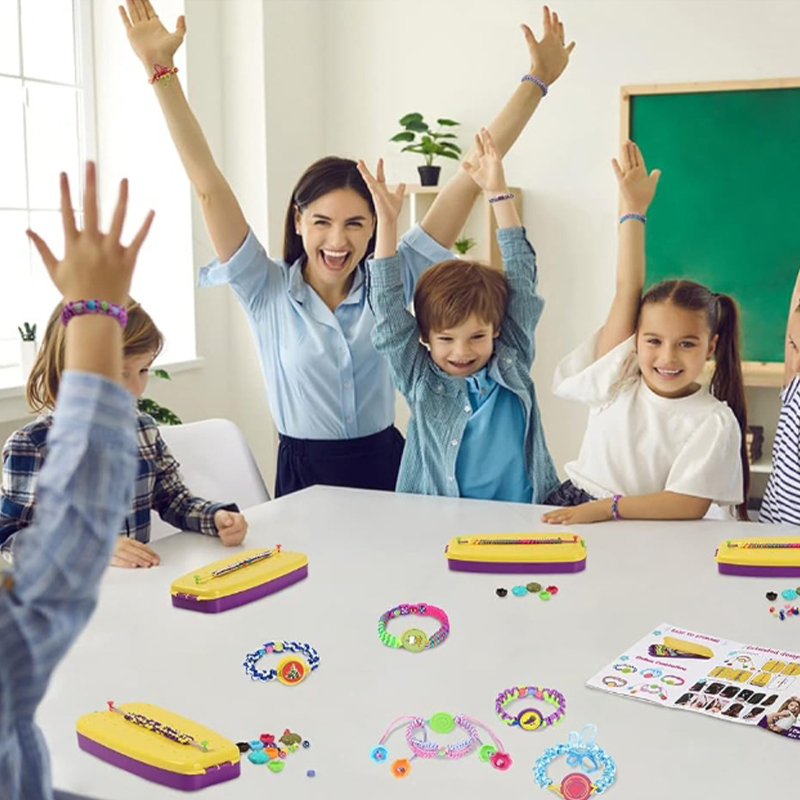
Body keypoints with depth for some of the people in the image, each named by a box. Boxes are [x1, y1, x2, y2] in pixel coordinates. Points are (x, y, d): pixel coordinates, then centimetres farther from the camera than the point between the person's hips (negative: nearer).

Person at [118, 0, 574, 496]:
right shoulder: (267, 290, -4)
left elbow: (470, 178, -3)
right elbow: (208, 185, -11)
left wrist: (537, 81, -4)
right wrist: (161, 70, -17)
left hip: (386, 467, 1)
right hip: (304, 476, -1)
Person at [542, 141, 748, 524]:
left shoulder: (714, 422, -6)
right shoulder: (618, 381, 2)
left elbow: (690, 504, -13)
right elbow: (627, 290, 0)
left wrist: (606, 507, -22)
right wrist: (633, 209, 1)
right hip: (567, 513, 2)